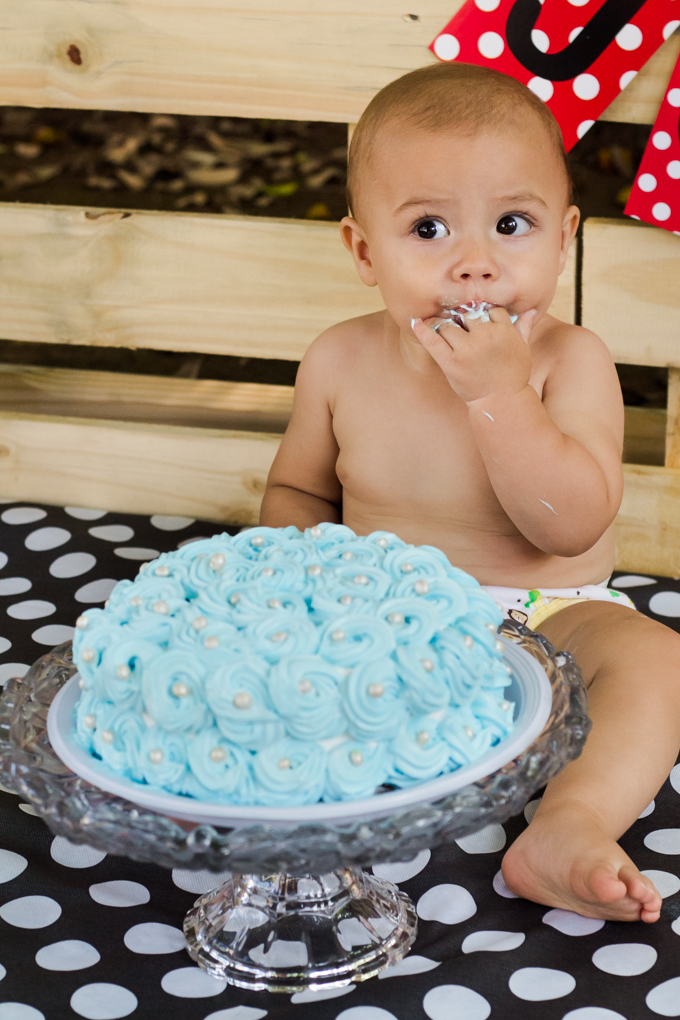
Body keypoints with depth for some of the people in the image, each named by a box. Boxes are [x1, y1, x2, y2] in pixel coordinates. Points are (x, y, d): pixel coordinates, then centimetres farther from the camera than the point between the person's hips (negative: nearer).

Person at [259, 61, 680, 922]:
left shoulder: (569, 362, -13)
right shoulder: (341, 362, -5)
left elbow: (571, 526, -23)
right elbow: (297, 489, 12)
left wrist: (499, 394, -29)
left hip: (544, 621, -2)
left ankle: (566, 832, -44)